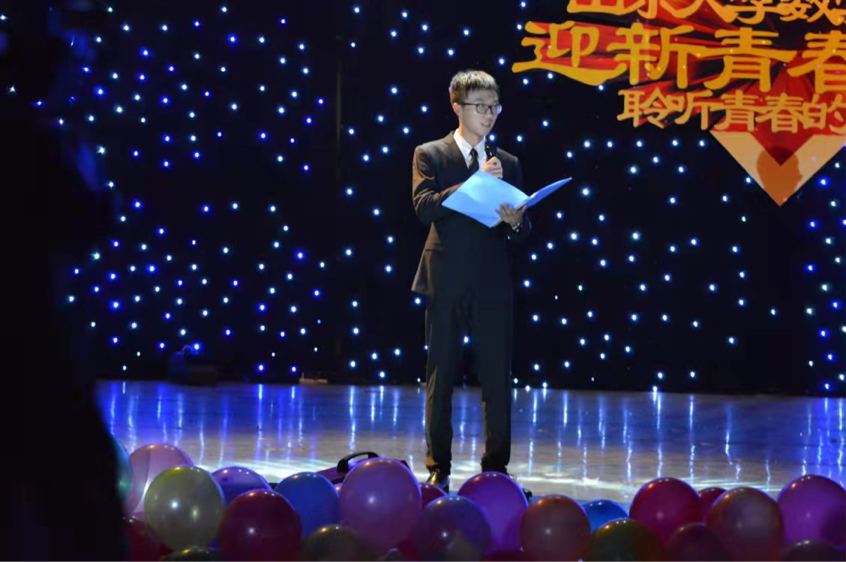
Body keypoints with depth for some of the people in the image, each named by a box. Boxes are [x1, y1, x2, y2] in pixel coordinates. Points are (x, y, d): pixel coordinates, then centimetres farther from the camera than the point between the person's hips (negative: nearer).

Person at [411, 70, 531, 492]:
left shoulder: (507, 163, 13)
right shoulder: (430, 155, 5)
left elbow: (523, 231, 10)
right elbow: (425, 208, -12)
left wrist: (515, 222, -14)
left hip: (492, 283, 2)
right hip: (445, 281, -2)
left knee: (497, 378, 0)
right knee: (440, 377, 3)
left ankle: (496, 467, 8)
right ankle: (438, 469, 9)